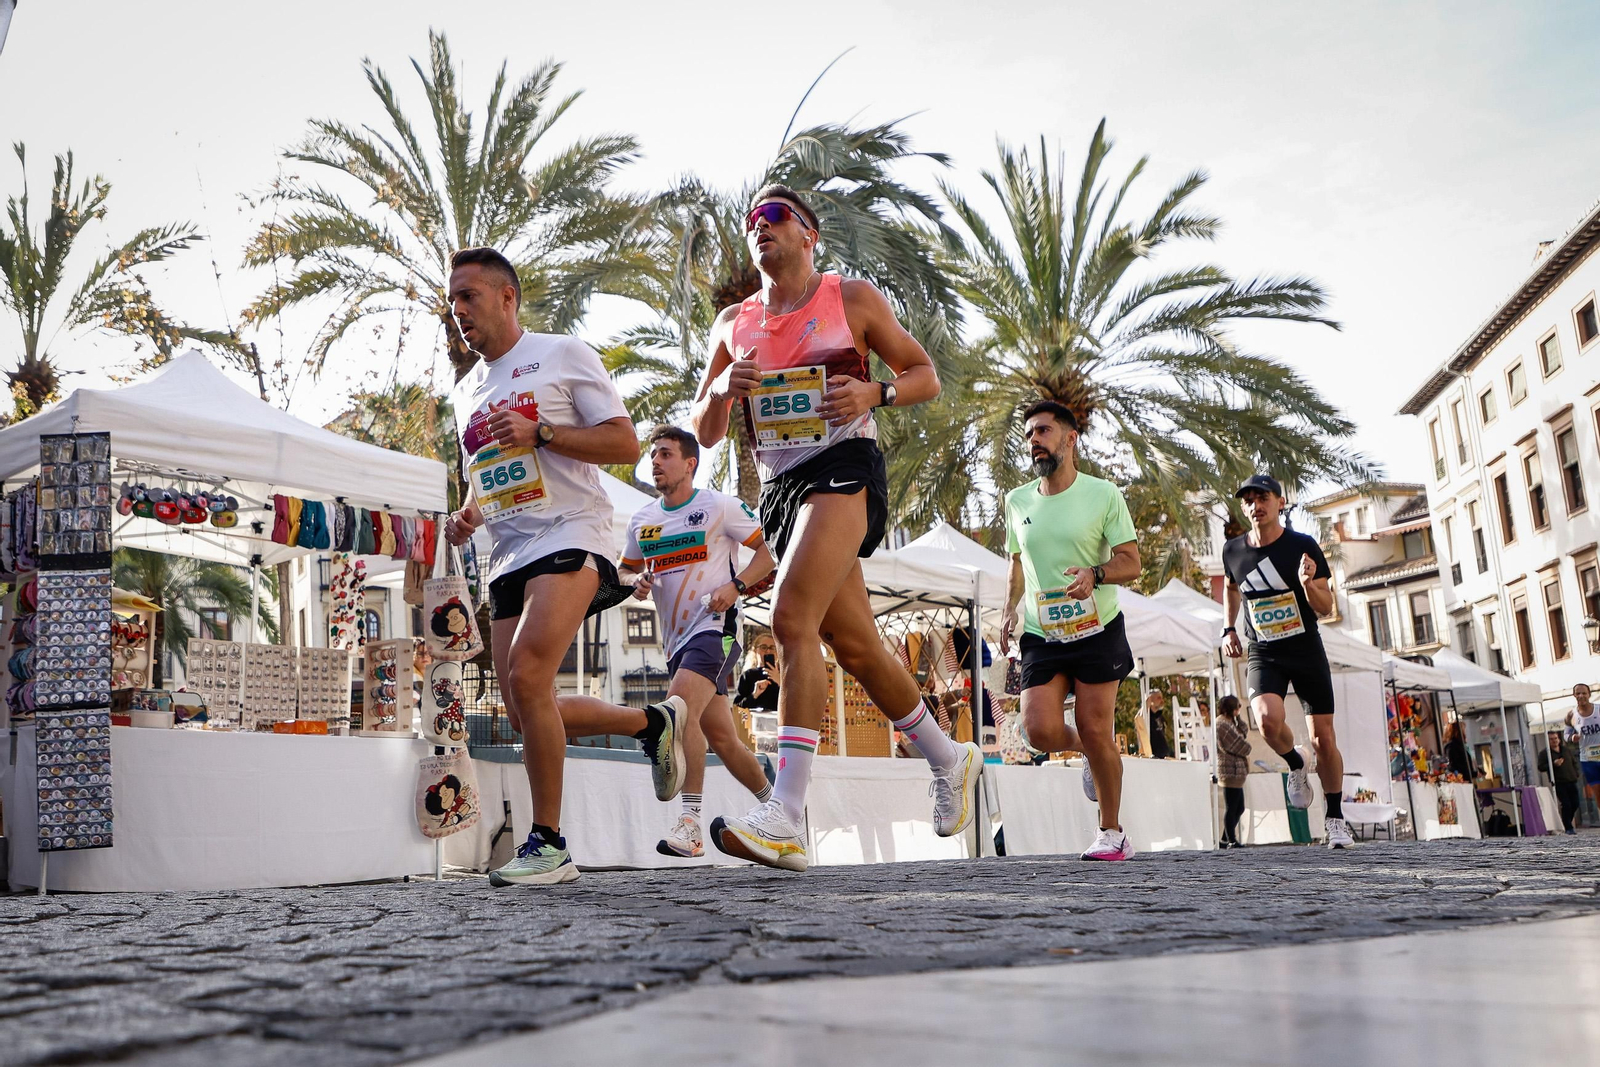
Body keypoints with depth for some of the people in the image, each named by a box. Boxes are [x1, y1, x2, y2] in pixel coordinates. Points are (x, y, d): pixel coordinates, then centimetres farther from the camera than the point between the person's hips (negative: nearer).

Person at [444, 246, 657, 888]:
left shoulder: (563, 355, 2)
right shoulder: (465, 392, 22)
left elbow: (626, 445, -4)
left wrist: (540, 432, -14)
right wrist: (465, 518, 9)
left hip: (569, 536, -8)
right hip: (508, 557, 8)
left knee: (527, 676, -24)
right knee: (523, 709, 2)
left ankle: (549, 844, -15)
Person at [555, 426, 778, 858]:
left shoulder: (720, 506, -4)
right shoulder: (642, 520, 12)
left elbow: (767, 554, 0)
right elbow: (625, 569, 22)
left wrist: (735, 586, -16)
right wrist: (636, 582, -1)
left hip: (715, 627, -7)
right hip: (677, 640, 7)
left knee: (680, 707, -28)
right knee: (721, 738, 11)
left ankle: (690, 824, -30)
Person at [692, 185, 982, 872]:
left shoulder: (852, 298, 6)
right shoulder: (733, 324, 17)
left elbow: (925, 376, 8)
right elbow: (704, 434, 16)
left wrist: (872, 393, -12)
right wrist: (721, 390, -6)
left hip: (842, 466, -6)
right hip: (778, 487, 6)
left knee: (792, 621, -24)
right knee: (855, 646, 8)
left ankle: (786, 820, -28)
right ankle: (951, 761, 30)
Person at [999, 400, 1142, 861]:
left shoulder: (1104, 494, -5)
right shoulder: (1017, 501, 7)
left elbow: (1131, 563, -5)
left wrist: (1095, 574, -26)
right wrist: (1010, 610, 5)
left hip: (1098, 631, -3)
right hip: (1041, 636, 3)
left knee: (1095, 729, -4)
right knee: (1040, 731, -12)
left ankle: (1112, 833, 14)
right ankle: (1089, 751, 24)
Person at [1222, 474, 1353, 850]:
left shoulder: (1303, 546, -10)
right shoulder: (1233, 551, -1)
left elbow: (1326, 607, -10)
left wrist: (1309, 583, -29)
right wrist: (1229, 628, 15)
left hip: (1307, 652, -1)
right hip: (1263, 655, 1)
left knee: (1323, 738, 0)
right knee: (1268, 719, -27)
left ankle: (1336, 819, 18)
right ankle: (1297, 763, 7)